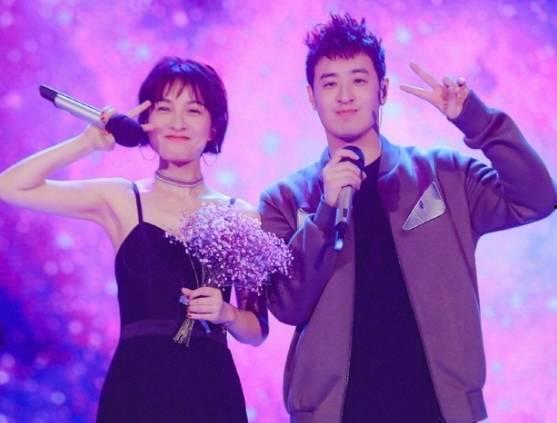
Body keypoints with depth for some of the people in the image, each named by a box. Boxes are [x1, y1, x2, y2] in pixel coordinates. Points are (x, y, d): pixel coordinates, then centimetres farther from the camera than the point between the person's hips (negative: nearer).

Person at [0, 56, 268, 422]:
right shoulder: (121, 200, 3)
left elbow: (257, 331, 8)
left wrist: (226, 313, -11)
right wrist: (90, 142, -6)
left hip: (210, 391, 1)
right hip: (135, 389, -1)